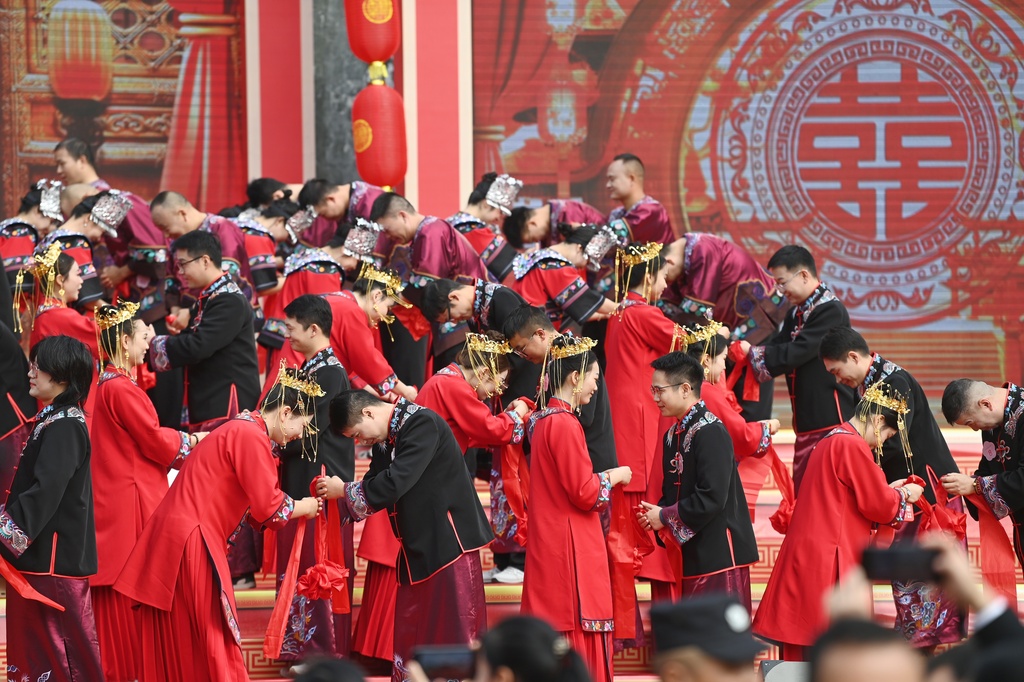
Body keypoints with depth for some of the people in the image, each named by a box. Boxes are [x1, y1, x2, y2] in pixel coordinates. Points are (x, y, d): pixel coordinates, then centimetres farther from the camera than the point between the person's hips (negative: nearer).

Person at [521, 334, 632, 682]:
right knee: (579, 640, -7)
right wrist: (613, 478, 0)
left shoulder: (543, 420, 11)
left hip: (548, 545, 9)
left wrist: (602, 477, 15)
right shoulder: (565, 424, -16)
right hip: (572, 549, -9)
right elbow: (585, 494, -16)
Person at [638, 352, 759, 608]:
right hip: (692, 553, 9)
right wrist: (655, 514, -1)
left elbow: (711, 498, -22)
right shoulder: (673, 435, 14)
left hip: (720, 552, -9)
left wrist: (665, 516, -13)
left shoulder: (710, 433, -15)